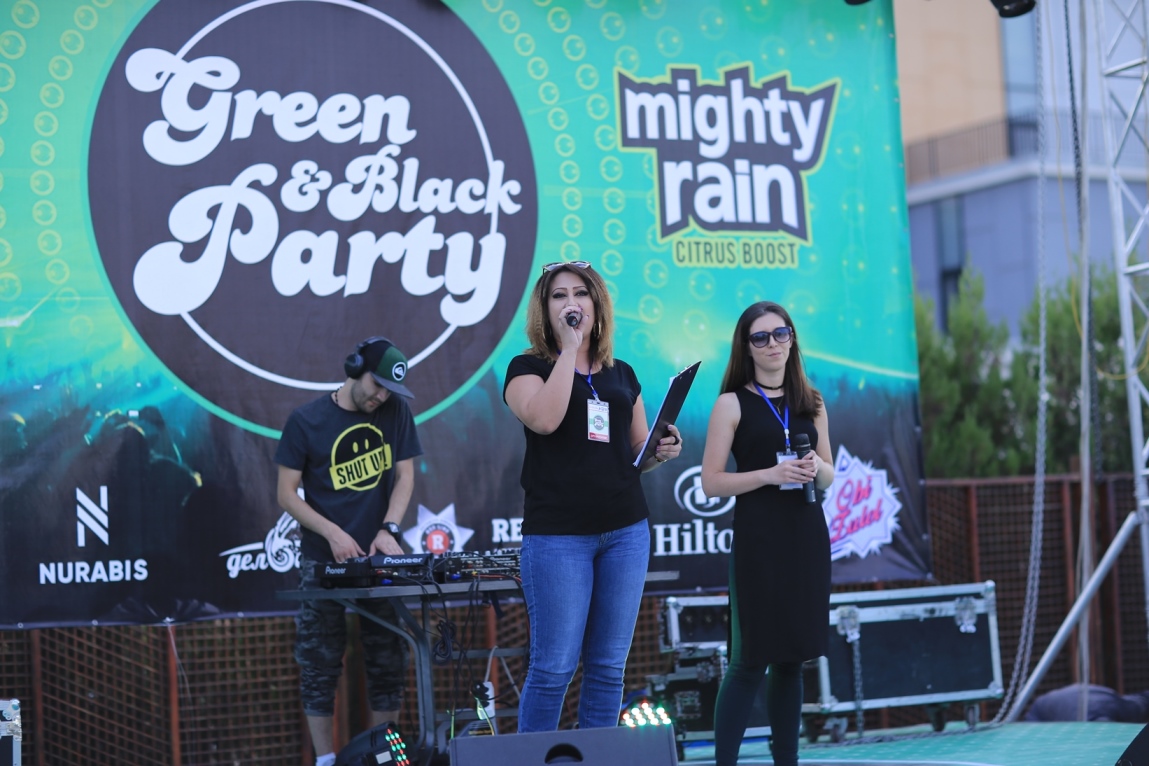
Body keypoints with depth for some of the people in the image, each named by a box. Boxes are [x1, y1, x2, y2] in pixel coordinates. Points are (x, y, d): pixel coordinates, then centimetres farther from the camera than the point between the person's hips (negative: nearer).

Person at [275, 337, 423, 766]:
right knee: (320, 665, 1)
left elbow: (405, 476, 4)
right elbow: (286, 493, -4)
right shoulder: (306, 421, -5)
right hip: (323, 562, -2)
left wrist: (389, 529, -12)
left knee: (388, 662, 3)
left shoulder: (395, 413, 3)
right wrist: (332, 532, -15)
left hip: (379, 557, 2)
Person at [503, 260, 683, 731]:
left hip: (626, 531, 5)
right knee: (554, 667, -5)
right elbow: (544, 419, -19)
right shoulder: (528, 368, 3)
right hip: (557, 533, -4)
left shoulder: (621, 374, 16)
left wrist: (662, 452, -3)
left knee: (608, 668, 7)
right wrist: (569, 347, -11)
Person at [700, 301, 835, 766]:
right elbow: (711, 483, -6)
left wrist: (815, 467, -6)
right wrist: (769, 474, -18)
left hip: (806, 536, 4)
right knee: (751, 659, -6)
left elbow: (829, 477, 16)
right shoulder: (733, 403, -1)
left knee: (792, 658, 7)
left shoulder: (811, 403, 11)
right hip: (758, 537, -4)